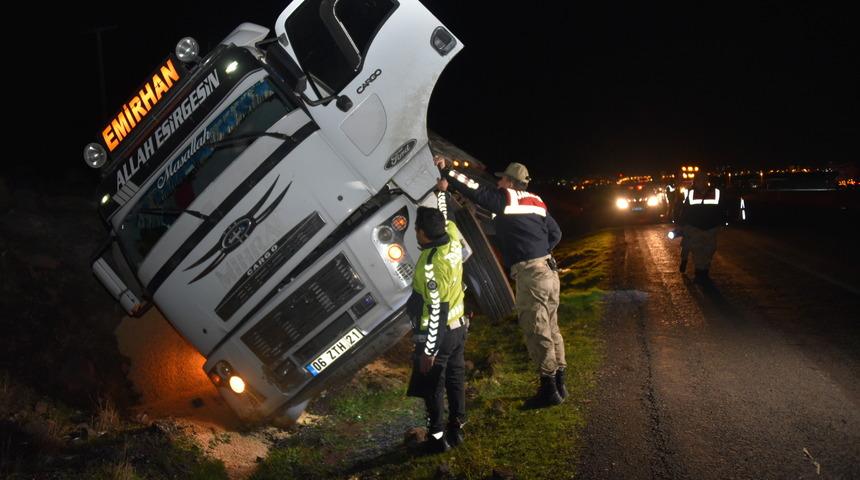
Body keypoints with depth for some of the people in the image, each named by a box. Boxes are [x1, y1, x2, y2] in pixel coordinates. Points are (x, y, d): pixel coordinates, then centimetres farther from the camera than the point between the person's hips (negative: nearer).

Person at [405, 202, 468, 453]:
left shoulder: (429, 265, -28)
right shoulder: (453, 240, -7)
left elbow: (435, 311, -26)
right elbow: (446, 220, 17)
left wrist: (428, 351, -20)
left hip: (437, 335, -8)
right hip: (458, 327, 8)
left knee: (432, 387, 7)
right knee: (455, 379, 19)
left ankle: (437, 437, 17)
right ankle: (456, 429, 32)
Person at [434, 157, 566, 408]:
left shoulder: (505, 198, -7)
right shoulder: (536, 202, 15)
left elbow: (475, 189, -7)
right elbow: (555, 233, 21)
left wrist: (446, 172, 2)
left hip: (530, 274, -9)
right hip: (548, 270, 9)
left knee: (537, 332, -2)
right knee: (550, 329, 15)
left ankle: (549, 389, 4)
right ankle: (558, 384, 23)